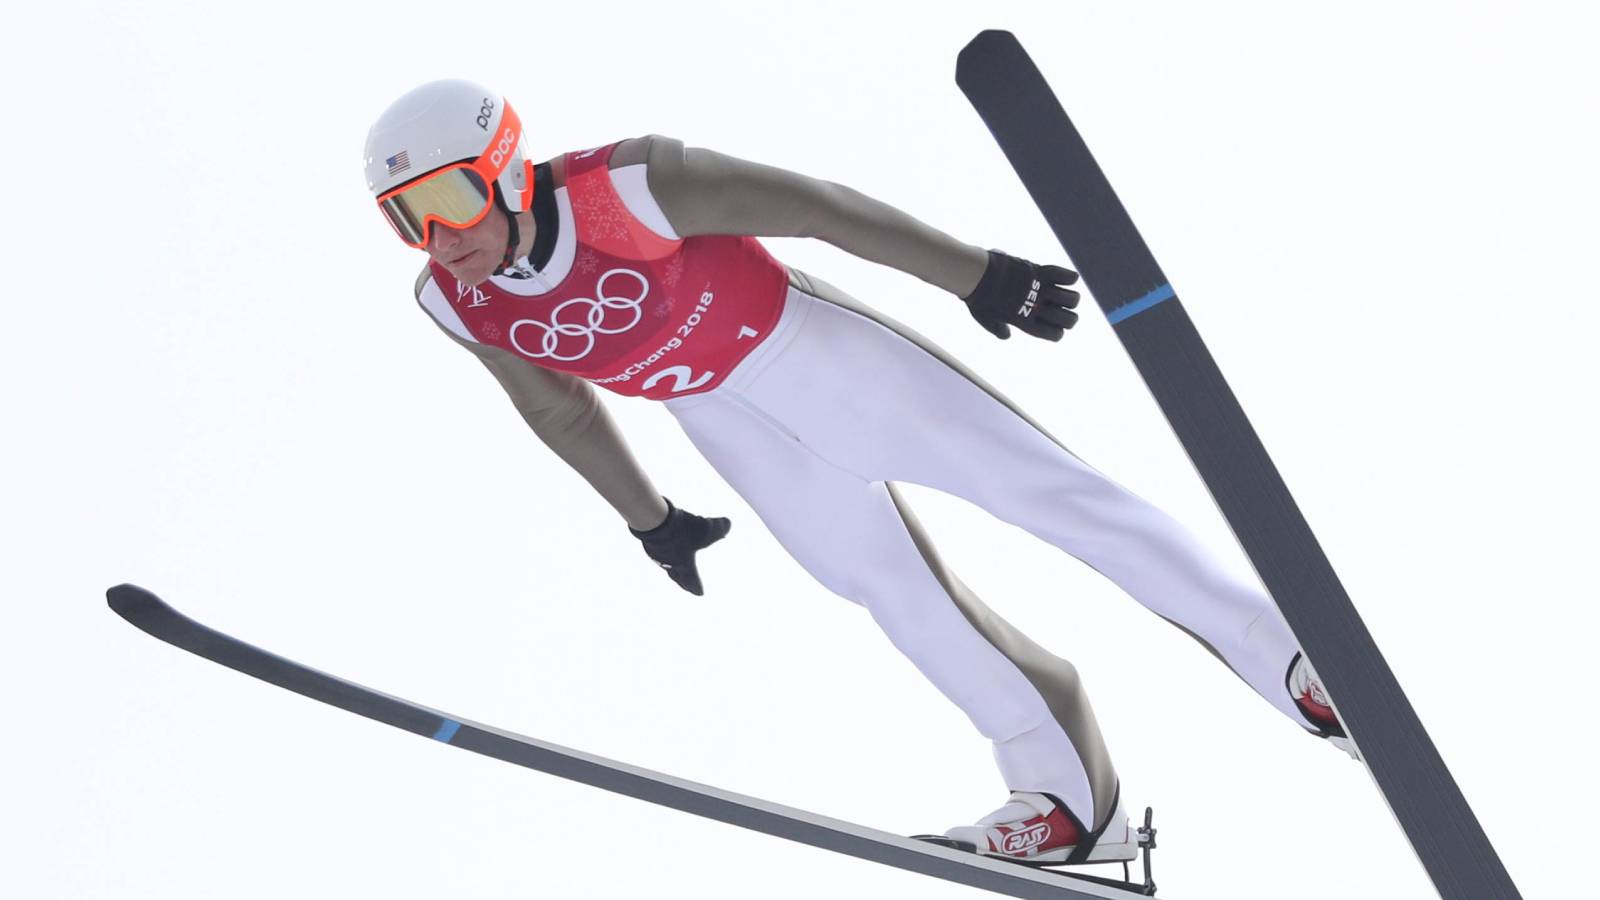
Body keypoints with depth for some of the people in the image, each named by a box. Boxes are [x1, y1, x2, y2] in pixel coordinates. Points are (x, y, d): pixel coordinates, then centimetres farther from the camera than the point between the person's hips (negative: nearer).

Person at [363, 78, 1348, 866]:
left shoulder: (621, 189, -32)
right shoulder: (454, 303, -13)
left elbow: (805, 203, -23)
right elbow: (557, 406, 6)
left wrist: (972, 274, -18)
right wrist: (649, 519, 17)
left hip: (809, 346, -5)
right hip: (723, 420, 5)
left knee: (1037, 483, -6)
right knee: (883, 582, 3)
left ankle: (1277, 646, 4)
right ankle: (1071, 798, 12)